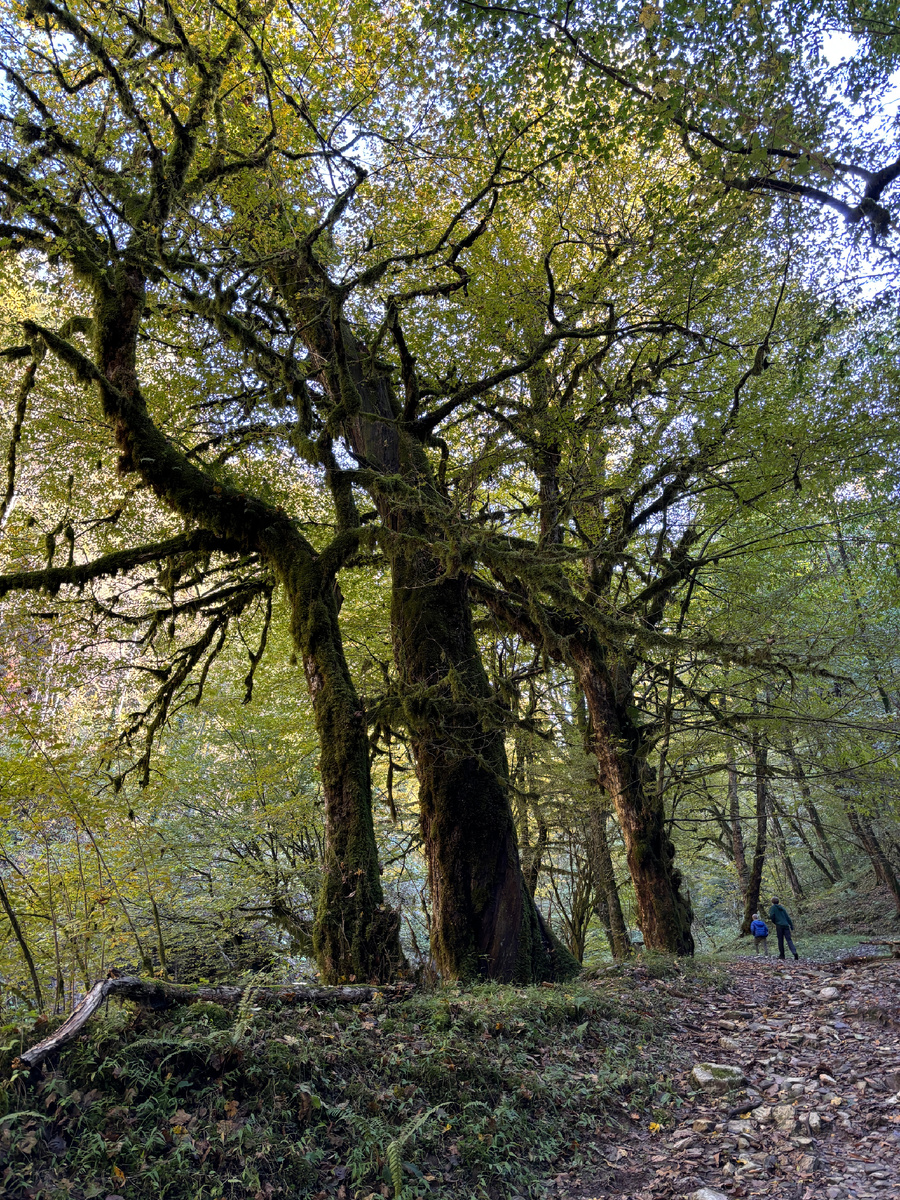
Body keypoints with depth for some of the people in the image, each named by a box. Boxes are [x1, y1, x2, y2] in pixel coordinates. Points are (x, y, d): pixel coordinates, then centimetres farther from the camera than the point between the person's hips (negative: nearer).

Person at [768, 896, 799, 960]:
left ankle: (782, 954, 6)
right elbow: (787, 916, 12)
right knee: (789, 940, -2)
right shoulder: (782, 907, 17)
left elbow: (771, 916, -8)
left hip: (779, 925, -4)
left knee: (780, 940, 5)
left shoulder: (773, 907, 4)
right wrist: (791, 925, 10)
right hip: (786, 925, 4)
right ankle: (794, 952, -20)